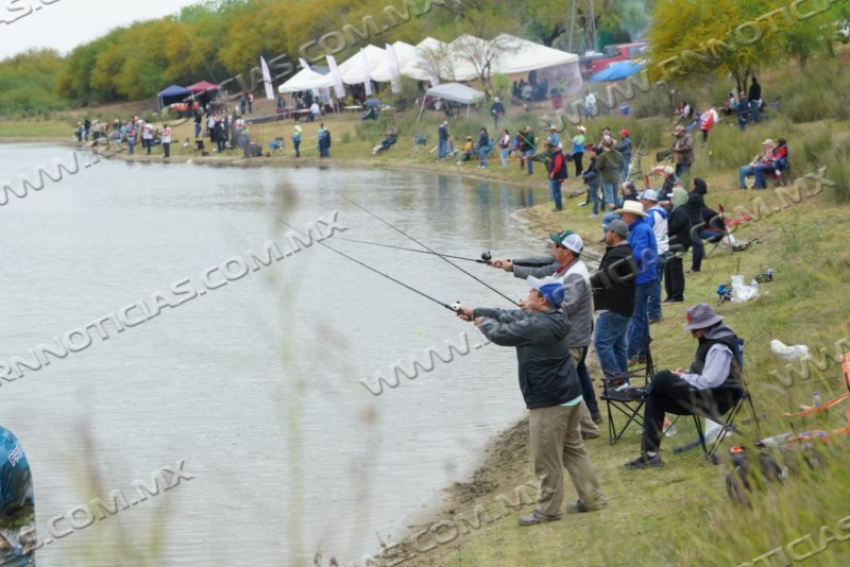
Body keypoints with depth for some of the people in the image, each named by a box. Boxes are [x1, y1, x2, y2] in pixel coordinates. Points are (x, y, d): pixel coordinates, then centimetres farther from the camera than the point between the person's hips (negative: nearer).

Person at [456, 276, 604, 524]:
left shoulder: (536, 327, -24)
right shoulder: (553, 319, 6)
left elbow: (501, 334, -14)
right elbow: (509, 317, 15)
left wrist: (483, 322, 8)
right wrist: (475, 313, 20)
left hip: (549, 404, -10)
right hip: (570, 397, 10)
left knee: (546, 458, 2)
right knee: (573, 448, 18)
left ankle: (548, 509, 12)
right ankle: (591, 497, 23)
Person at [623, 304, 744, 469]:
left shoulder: (719, 348, -21)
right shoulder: (710, 340, 11)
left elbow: (709, 381, -26)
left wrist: (684, 377, -13)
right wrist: (688, 373, 4)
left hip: (716, 400, -11)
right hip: (706, 395, 11)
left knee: (663, 378, -20)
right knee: (654, 399, 5)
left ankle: (646, 391, 18)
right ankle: (650, 454, 3)